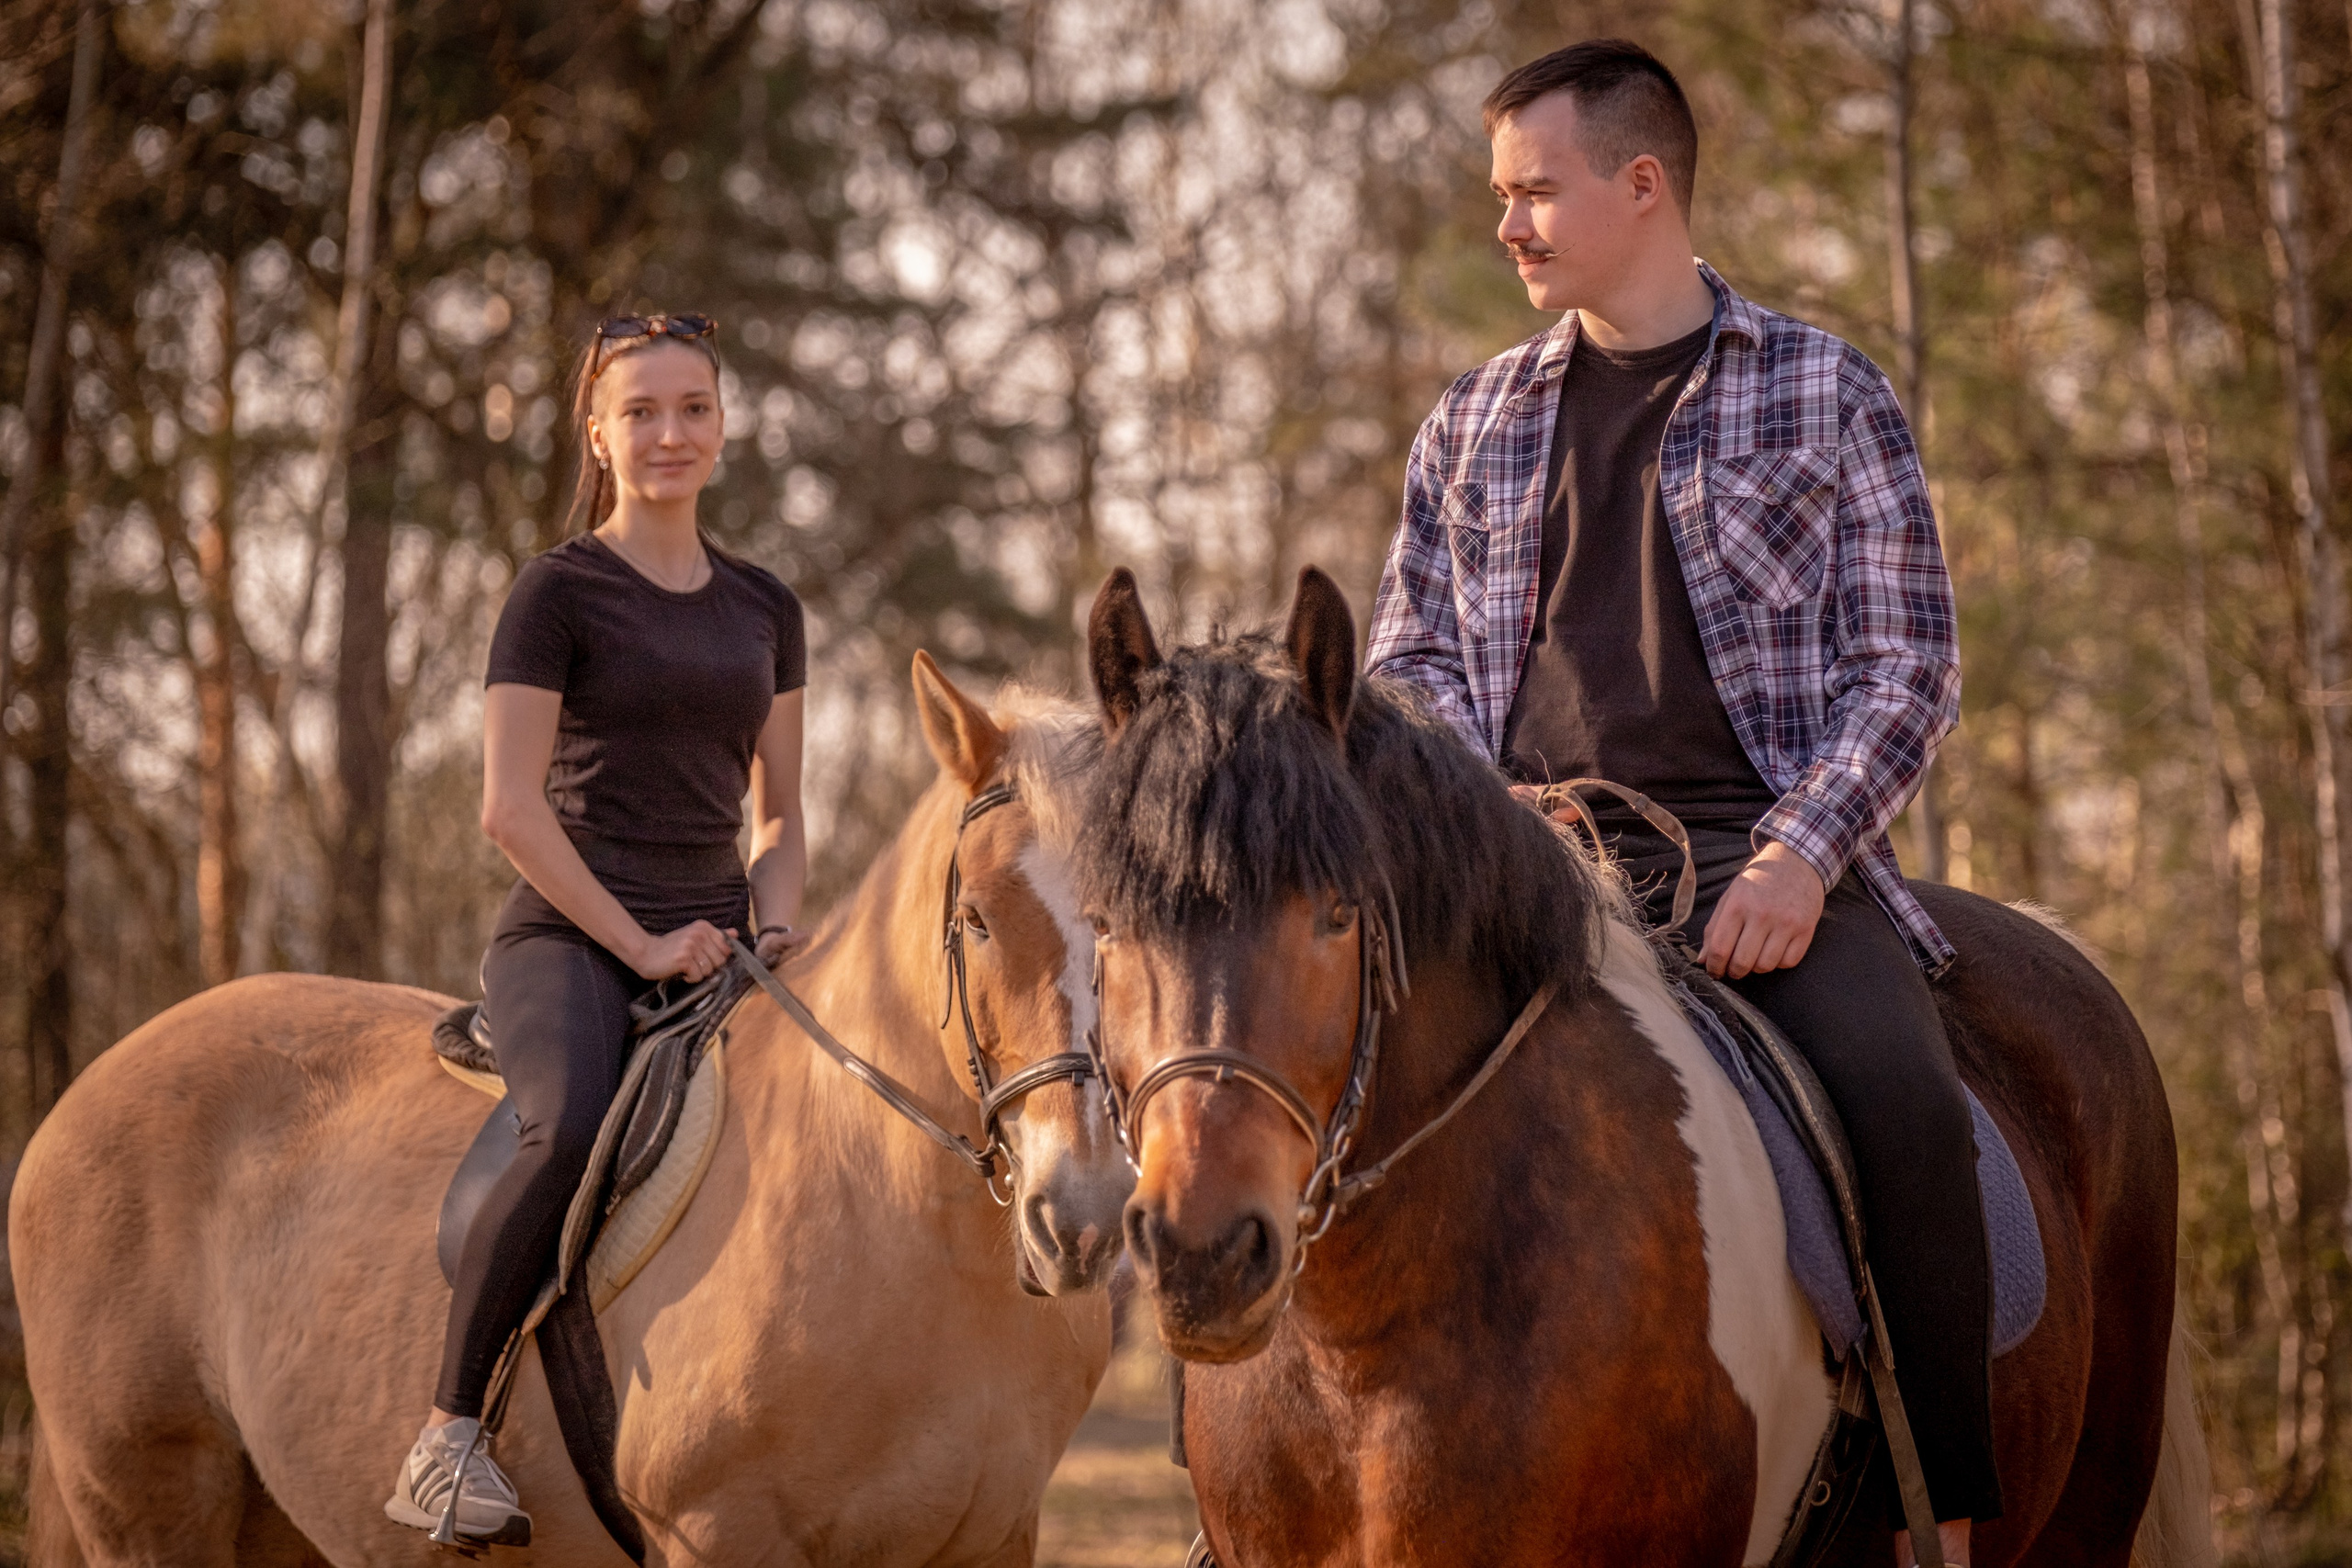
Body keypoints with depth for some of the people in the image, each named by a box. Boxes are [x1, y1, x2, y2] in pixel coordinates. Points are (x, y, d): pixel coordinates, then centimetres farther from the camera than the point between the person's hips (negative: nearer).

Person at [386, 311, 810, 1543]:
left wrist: (774, 928, 1)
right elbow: (511, 806, -7)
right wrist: (637, 942, -12)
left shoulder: (763, 608, 17)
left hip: (717, 948, 6)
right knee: (574, 1133, -35)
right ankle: (446, 1439, -27)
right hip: (568, 938, -6)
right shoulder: (560, 593, 0)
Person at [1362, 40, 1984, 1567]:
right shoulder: (1477, 423, 16)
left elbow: (1908, 667, 2)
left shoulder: (1826, 395, 6)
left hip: (1756, 852, -3)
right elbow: (1409, 653, 19)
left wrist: (1798, 857, -14)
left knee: (1903, 1099, -30)